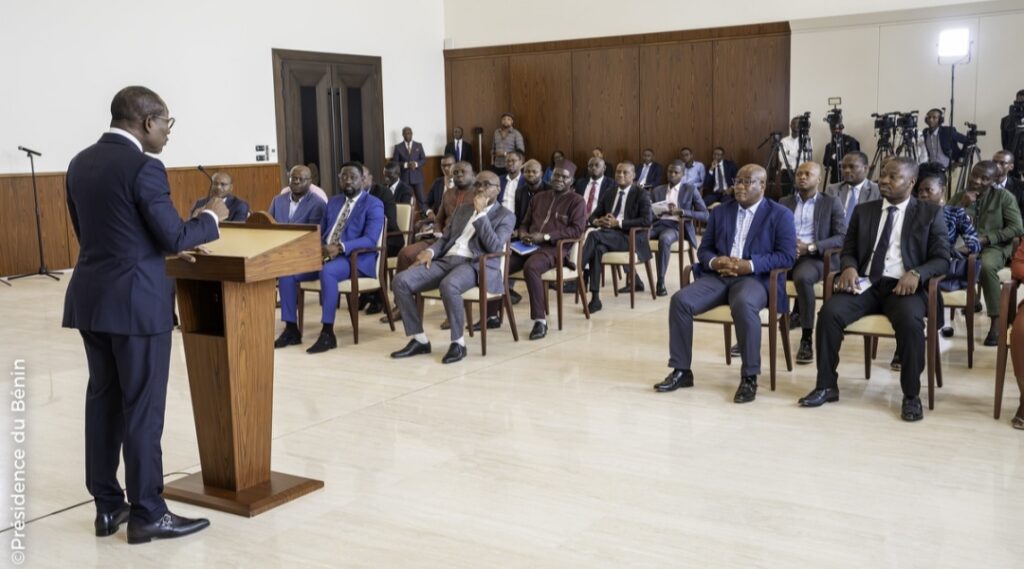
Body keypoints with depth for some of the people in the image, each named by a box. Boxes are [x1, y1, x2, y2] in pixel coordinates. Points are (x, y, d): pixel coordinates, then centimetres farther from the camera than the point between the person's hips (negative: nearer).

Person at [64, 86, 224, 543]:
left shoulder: (80, 163, 10)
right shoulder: (143, 167, -15)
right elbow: (174, 236, -15)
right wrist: (211, 217, 4)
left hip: (91, 297, 8)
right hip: (136, 301, -8)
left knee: (103, 400, 13)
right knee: (142, 406, 0)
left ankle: (107, 506, 22)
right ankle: (146, 513, 8)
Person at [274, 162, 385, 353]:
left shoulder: (373, 205, -3)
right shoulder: (333, 202, 20)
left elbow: (370, 240, -16)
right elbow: (320, 232, 20)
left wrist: (340, 248, -30)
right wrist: (316, 247, -5)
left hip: (355, 258, -7)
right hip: (324, 255, 7)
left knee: (327, 272, -39)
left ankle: (327, 334, -33)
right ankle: (291, 330, -8)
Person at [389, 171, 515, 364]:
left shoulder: (506, 216, 6)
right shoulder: (463, 209, 25)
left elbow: (494, 247, -10)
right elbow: (445, 238, 22)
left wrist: (481, 213, -9)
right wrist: (430, 251, 0)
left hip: (476, 265, -6)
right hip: (447, 260, 6)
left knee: (448, 286, -40)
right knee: (401, 280, -15)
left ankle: (458, 343, -22)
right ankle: (419, 340, -8)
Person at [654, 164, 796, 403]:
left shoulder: (780, 215, 5)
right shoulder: (720, 212, 19)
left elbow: (787, 256, -5)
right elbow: (703, 249, 16)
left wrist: (750, 265, -17)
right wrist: (714, 261, -9)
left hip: (755, 278, -4)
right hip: (718, 276, 5)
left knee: (743, 305, -39)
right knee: (680, 300, -22)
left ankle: (749, 377, -26)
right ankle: (681, 370, -12)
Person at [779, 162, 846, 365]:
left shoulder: (831, 203, 10)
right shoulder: (784, 202, 20)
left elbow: (842, 238, 0)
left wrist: (810, 247, -13)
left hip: (815, 257, -3)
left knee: (802, 278, -38)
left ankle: (807, 339, -26)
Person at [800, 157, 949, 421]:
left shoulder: (930, 213, 8)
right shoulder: (863, 211, 16)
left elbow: (941, 259, 3)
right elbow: (848, 251, 16)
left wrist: (916, 273, -17)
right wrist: (849, 267, -8)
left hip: (903, 286, -3)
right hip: (866, 283, 3)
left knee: (910, 321, -35)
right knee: (829, 312, -25)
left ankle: (911, 395, -17)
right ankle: (826, 386, -13)